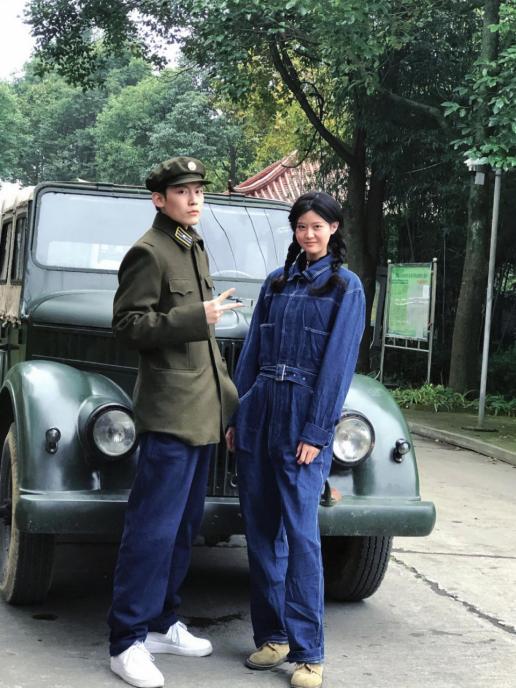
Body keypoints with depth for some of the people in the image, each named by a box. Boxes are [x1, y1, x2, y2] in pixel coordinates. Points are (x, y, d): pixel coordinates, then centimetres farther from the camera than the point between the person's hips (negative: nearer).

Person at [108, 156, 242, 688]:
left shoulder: (194, 249, 18)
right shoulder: (148, 252, -9)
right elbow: (127, 324, -16)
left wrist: (228, 396, 21)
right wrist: (197, 317, -22)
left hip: (201, 412, 9)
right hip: (168, 411, -9)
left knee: (183, 525, 14)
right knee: (153, 528, -8)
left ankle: (161, 623, 24)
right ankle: (127, 642, -1)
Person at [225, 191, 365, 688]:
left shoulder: (345, 287, 0)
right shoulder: (276, 282, 14)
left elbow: (338, 363, -7)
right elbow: (251, 352, 14)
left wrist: (316, 433, -13)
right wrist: (236, 416, 9)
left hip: (303, 419, -5)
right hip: (258, 410, 5)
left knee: (300, 532, -6)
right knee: (260, 529, 7)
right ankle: (272, 635, 18)